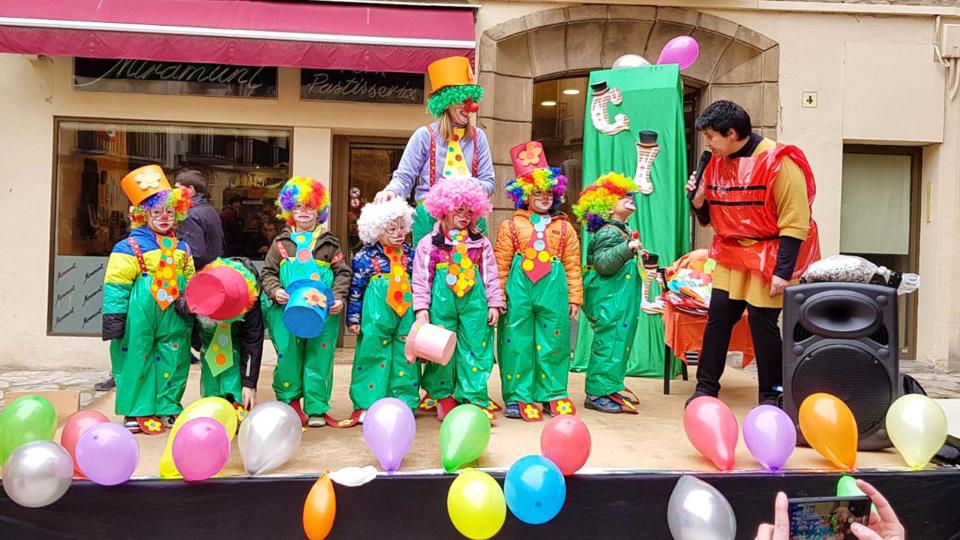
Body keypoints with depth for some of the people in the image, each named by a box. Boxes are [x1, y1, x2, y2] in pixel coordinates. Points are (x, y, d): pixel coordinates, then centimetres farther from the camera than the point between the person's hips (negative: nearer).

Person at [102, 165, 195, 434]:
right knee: (138, 359, 3)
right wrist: (114, 315, -12)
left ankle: (168, 407, 24)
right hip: (140, 317, -5)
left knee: (173, 361, 10)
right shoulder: (130, 247, -7)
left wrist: (188, 301, -1)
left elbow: (189, 279, 16)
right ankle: (137, 412, 15)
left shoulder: (182, 248, 11)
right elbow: (116, 284, -9)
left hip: (173, 318, 5)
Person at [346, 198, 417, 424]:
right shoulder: (365, 256, -4)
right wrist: (353, 318, 0)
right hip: (375, 314, -3)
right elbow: (355, 289, 0)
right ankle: (365, 403, 12)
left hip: (406, 312, 4)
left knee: (405, 354, 8)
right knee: (373, 353, 2)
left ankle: (404, 401, 20)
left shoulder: (410, 254, 7)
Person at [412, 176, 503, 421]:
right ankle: (443, 398, 19)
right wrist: (421, 308, -3)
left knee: (475, 347, 3)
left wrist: (495, 304, 6)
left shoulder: (482, 243, 10)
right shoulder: (429, 242, 4)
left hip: (474, 302, 2)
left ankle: (476, 399, 11)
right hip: (441, 301, -1)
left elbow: (491, 276, 11)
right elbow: (420, 278, 2)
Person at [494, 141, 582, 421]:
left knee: (553, 342, 7)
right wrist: (498, 296, -4)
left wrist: (574, 297, 6)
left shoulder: (564, 228, 11)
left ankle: (554, 394, 21)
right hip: (518, 287, -1)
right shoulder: (511, 226, 5)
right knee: (518, 342, 2)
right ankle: (519, 397, 12)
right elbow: (500, 264, 2)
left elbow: (572, 265, 9)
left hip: (553, 289, 2)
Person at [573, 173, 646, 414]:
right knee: (608, 342, -8)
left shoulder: (625, 231, 17)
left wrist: (638, 257, 22)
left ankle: (609, 389, 24)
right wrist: (627, 248, -33)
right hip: (609, 300, -10)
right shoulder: (607, 233, -14)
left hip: (622, 300, 11)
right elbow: (603, 263, -28)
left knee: (619, 342, 14)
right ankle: (596, 394, -1)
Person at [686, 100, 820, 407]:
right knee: (718, 315, 2)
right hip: (731, 254, 6)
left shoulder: (778, 161, -15)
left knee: (762, 321, -4)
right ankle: (706, 388, 12)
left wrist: (783, 271, -21)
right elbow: (711, 218, 14)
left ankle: (771, 395, 13)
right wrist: (699, 200, -7)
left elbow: (795, 223, -17)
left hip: (768, 256, -6)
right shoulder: (718, 163, 6)